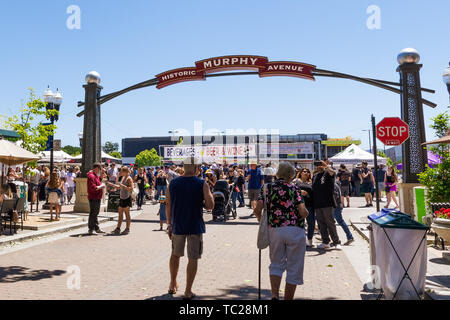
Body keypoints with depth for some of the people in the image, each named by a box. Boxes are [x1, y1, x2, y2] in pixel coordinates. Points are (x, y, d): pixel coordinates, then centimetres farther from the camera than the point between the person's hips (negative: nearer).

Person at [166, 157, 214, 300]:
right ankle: (188, 292, 11)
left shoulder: (173, 183, -1)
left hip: (177, 226, 3)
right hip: (195, 226, -3)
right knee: (193, 258, 7)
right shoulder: (202, 184, -10)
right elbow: (210, 206, -13)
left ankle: (173, 285, 33)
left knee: (175, 254, 22)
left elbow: (168, 206, 2)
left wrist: (169, 224, 11)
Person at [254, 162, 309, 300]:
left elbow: (257, 210, -2)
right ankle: (288, 298, 19)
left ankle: (275, 295, 0)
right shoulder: (294, 189, -3)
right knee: (294, 268, 11)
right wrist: (306, 213, 12)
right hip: (295, 231, -2)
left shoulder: (267, 188, 5)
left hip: (274, 230, 2)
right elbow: (303, 212, -11)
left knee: (276, 264, 17)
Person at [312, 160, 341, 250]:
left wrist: (326, 166, -37)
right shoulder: (315, 175, 17)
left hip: (327, 204, -6)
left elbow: (333, 172, -26)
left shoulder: (327, 173, -2)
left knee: (330, 223, -4)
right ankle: (325, 242, 20)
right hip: (317, 204, 6)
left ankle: (336, 243, 3)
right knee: (321, 224, 10)